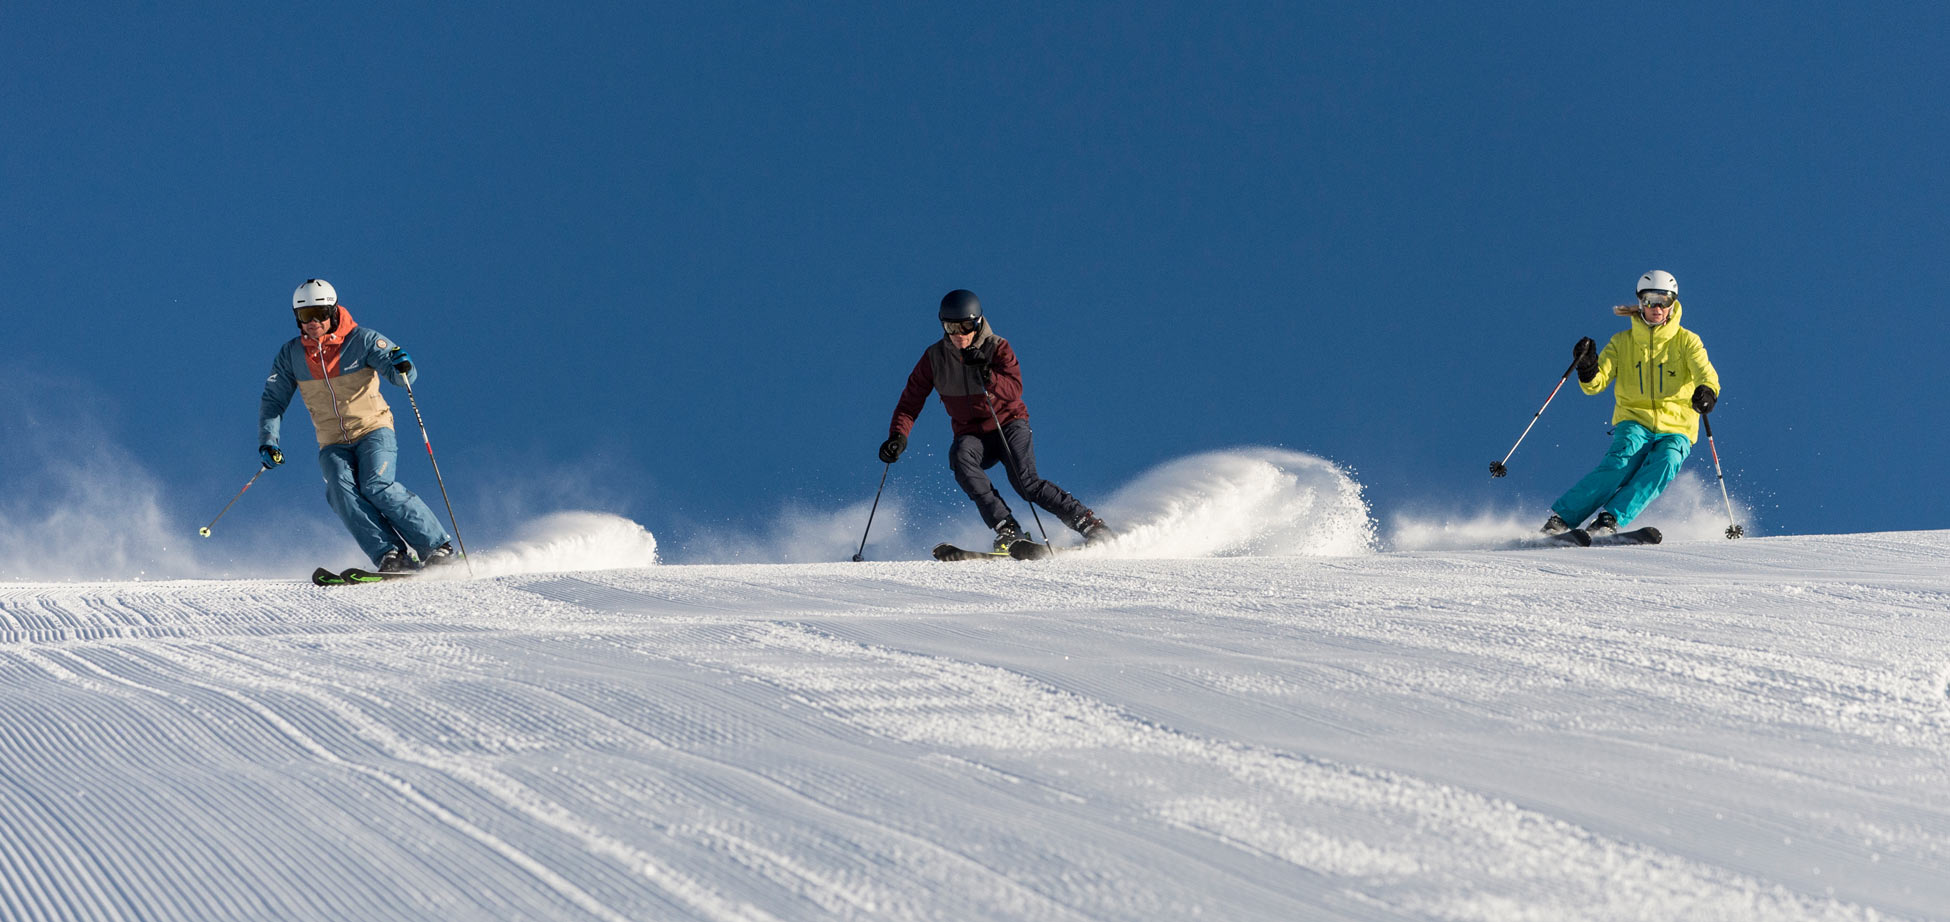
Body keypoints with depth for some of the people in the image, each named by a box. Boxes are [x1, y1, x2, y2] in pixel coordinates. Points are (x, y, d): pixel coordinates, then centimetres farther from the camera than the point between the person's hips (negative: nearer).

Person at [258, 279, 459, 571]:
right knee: (341, 491, -26)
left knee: (376, 486, -27)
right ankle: (390, 556, -32)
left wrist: (402, 366, -38)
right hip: (333, 445, 3)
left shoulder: (362, 340, -8)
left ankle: (439, 548, -20)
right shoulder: (290, 355, 2)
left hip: (374, 430, -3)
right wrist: (268, 441, -6)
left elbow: (404, 376, -14)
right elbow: (273, 400, 8)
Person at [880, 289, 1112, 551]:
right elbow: (911, 401, -1)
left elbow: (1015, 389, -24)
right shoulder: (934, 357, -2)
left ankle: (1088, 523, -12)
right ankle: (1007, 531, -36)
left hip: (1009, 424, -2)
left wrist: (986, 375, -42)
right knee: (961, 459, -32)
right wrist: (898, 436, -18)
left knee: (1026, 483, -24)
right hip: (971, 434, 2)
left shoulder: (997, 348, -10)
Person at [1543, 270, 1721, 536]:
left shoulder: (1686, 341, 4)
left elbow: (1705, 371, -14)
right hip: (1635, 422, 0)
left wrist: (1707, 391, -38)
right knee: (1621, 462, -30)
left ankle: (1610, 519, -40)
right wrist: (1588, 370, -28)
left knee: (1664, 463, -32)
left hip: (1675, 429, 0)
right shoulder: (1623, 342, 7)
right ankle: (1561, 518, -32)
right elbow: (1596, 383, -4)